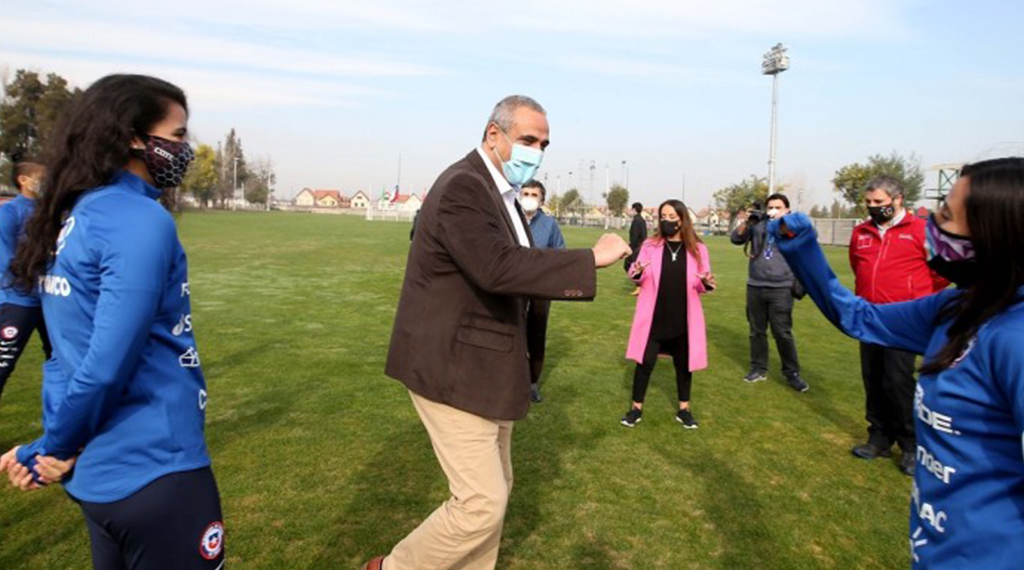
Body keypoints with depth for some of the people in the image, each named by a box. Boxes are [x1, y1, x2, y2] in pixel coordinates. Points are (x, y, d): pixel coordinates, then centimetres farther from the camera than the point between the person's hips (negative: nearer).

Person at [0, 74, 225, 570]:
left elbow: (73, 349, 7)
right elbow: (106, 364, -22)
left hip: (100, 472, 8)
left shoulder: (71, 219, 8)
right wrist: (55, 448, -6)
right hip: (155, 473, -8)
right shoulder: (141, 221, -20)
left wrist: (49, 448, 8)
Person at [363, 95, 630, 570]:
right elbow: (497, 267, -35)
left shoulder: (498, 191, 13)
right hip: (452, 370, -10)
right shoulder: (462, 189, -20)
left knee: (494, 490, 18)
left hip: (482, 369, 10)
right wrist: (592, 259, -31)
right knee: (482, 502, -4)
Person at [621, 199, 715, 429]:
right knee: (645, 361, 2)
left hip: (683, 318, 1)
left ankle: (684, 409, 30)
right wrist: (636, 272, -25)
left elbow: (700, 284, 3)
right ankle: (636, 407, 18)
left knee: (683, 363, 13)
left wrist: (707, 283, -20)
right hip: (654, 317, -1)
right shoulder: (650, 246, -1)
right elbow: (639, 278, -3)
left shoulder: (697, 249, -1)